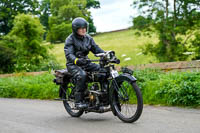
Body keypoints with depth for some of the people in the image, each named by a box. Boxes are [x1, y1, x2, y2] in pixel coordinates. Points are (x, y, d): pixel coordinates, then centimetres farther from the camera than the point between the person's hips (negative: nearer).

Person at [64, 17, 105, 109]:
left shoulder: (88, 38, 11)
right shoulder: (70, 39, -7)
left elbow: (96, 49, 9)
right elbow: (68, 54, -21)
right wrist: (76, 60, -42)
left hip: (85, 62, 6)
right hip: (73, 64, -6)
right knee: (82, 75, -36)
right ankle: (78, 101, -29)